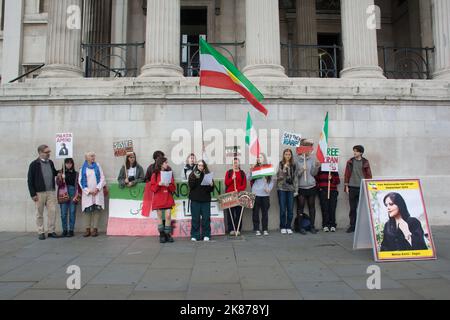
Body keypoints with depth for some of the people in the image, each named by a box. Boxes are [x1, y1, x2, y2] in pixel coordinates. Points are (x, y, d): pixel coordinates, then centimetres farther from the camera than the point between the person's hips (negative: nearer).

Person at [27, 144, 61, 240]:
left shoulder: (50, 162, 9)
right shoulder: (34, 164, -6)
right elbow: (30, 180, -6)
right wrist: (33, 194, -11)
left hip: (51, 192, 4)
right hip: (39, 193, -4)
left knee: (52, 211, 2)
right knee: (39, 213, 6)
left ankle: (51, 231, 12)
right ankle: (41, 232, 16)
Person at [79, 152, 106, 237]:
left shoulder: (97, 166, 8)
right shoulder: (83, 168, 8)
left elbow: (102, 178, 3)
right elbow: (80, 181, 5)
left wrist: (97, 189, -8)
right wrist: (88, 191, -4)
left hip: (97, 192, 0)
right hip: (87, 193, 0)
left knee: (97, 210, -4)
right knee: (87, 211, -2)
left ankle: (95, 229, 0)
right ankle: (87, 229, 3)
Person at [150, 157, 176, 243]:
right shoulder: (155, 174, 1)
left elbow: (173, 188, 6)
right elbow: (152, 188, -1)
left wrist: (169, 185, -14)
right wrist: (159, 184, -18)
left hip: (168, 198, 1)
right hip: (158, 199, -1)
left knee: (168, 216, -5)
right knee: (160, 217, 3)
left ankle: (167, 234, 6)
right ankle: (162, 235, 12)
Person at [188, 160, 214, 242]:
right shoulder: (192, 175, 6)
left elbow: (211, 189, 6)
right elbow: (191, 186, -8)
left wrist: (211, 185, -15)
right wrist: (195, 178, -18)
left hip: (205, 199, 1)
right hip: (195, 199, -1)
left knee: (206, 218, 2)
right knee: (195, 218, 2)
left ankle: (206, 235, 11)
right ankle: (194, 235, 11)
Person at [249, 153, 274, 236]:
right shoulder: (255, 168, 5)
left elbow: (271, 181, 9)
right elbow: (250, 179, -3)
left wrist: (269, 188, -5)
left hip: (265, 194, 1)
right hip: (256, 193, -1)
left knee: (265, 211, 6)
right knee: (256, 211, 2)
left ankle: (265, 229, 15)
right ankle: (257, 229, 10)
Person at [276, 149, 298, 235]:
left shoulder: (294, 165, 8)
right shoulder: (280, 164, -1)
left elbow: (296, 177, 9)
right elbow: (278, 176, -6)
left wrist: (296, 189, 3)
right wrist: (284, 168, -18)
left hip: (291, 189, 2)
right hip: (282, 189, -2)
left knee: (290, 209, 3)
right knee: (283, 209, 1)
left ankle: (289, 227, 15)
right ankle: (283, 227, 12)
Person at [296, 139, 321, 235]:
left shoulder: (313, 159, 5)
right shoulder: (298, 159, -6)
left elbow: (313, 173, 2)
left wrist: (317, 166, -14)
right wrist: (301, 171, -22)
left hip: (311, 186, 3)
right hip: (301, 187, -3)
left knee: (312, 207, 9)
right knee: (300, 207, 0)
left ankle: (312, 226, 19)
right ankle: (300, 227, 10)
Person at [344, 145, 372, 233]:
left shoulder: (365, 162, 4)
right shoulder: (350, 162, 6)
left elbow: (369, 175, 5)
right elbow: (347, 174, 7)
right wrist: (346, 186, 2)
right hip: (352, 188, 1)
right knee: (352, 208, 4)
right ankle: (352, 226, 12)